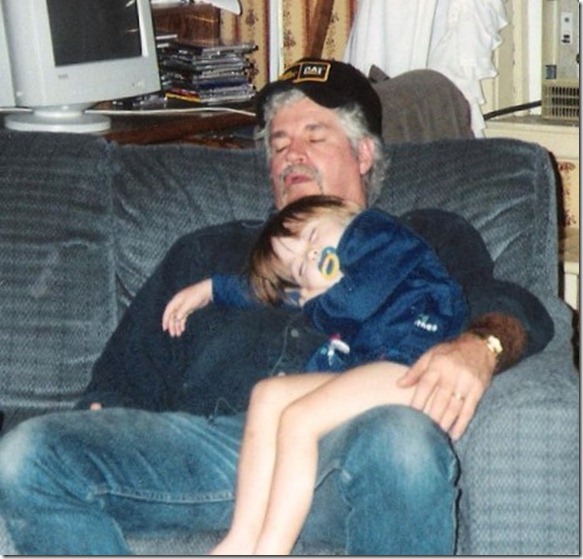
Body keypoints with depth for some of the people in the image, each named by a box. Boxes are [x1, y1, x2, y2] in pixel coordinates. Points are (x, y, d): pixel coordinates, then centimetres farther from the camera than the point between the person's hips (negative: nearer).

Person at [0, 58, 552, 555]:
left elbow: (515, 307, 11)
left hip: (343, 441, -2)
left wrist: (479, 344, -16)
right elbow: (126, 376, 28)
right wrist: (95, 436, 3)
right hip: (209, 431, 3)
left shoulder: (424, 241, 30)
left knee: (404, 439, -40)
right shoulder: (208, 253, 37)